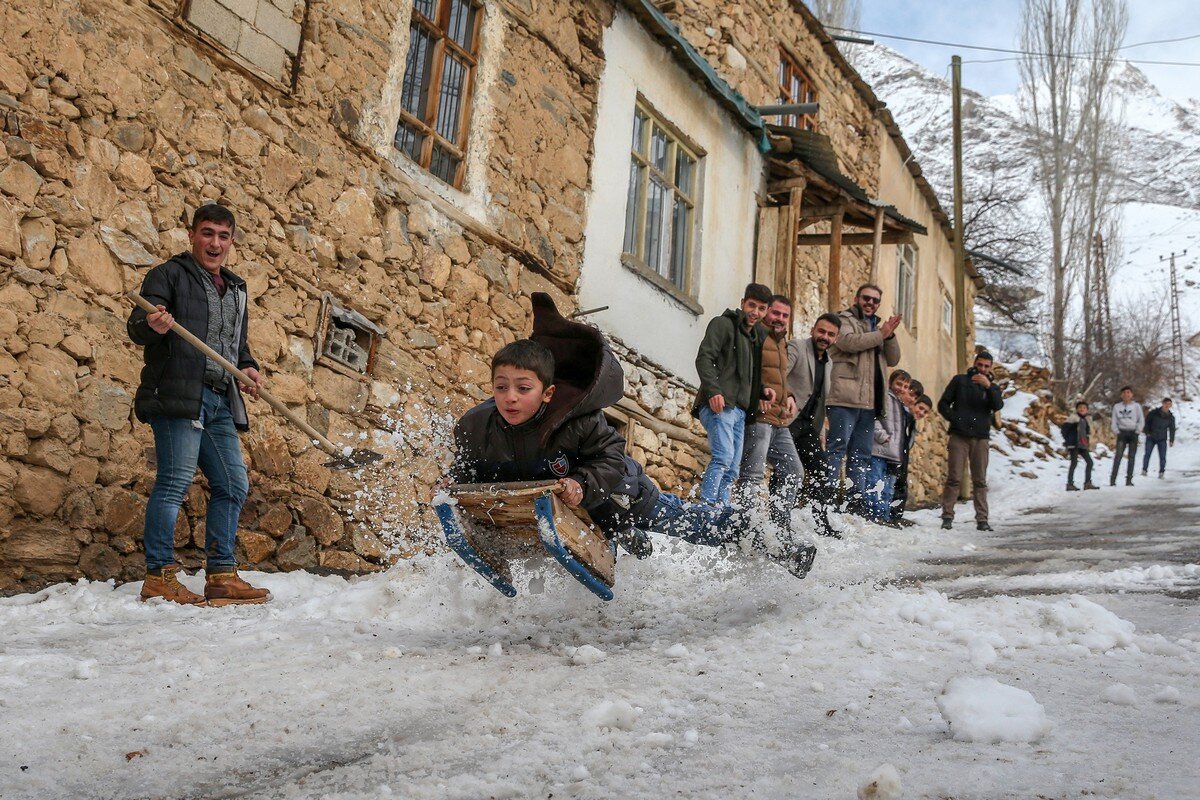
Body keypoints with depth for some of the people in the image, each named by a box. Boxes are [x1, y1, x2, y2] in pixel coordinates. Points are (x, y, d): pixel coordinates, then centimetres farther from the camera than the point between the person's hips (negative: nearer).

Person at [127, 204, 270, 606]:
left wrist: (248, 366, 11)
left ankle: (222, 576, 11)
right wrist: (152, 325, -32)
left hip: (220, 403, 8)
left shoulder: (236, 288, 25)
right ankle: (159, 577, -7)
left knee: (233, 486, 5)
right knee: (175, 480, -12)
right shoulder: (170, 275, 4)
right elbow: (136, 327, -8)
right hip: (177, 394, -7)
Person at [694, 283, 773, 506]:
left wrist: (763, 389, 10)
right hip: (719, 404, -8)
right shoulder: (724, 323, 2)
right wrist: (713, 390, -24)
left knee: (732, 469, 5)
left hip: (740, 410, 9)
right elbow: (704, 358, -11)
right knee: (724, 456, -24)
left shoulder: (756, 335, 27)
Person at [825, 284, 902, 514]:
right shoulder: (844, 319, 5)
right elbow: (849, 342, -16)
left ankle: (857, 499, 11)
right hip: (845, 398, -8)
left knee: (861, 454, 8)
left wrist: (890, 336, -1)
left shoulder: (876, 327, 26)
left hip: (869, 401, 8)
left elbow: (893, 359, 16)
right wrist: (880, 335, -7)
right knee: (837, 448, -12)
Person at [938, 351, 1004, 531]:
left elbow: (998, 405, -6)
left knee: (980, 481, 1)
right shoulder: (960, 380, 11)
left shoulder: (992, 387, 15)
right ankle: (947, 517, -6)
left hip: (980, 438, 2)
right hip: (959, 436, -2)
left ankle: (982, 519, 3)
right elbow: (943, 404, 8)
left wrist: (989, 386, -21)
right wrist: (955, 418, -9)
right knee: (954, 478, -7)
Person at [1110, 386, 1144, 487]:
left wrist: (1137, 431, -6)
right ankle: (1112, 479, -14)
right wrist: (1117, 432, -3)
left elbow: (1141, 421, 2)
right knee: (1118, 456, -11)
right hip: (1122, 433, 0)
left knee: (1132, 457, 3)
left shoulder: (1137, 406, 2)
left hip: (1133, 433, 0)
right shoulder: (1117, 407, 6)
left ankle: (1129, 479, 7)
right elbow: (1114, 421, 8)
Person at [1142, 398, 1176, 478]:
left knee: (1162, 457, -4)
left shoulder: (1171, 417, 3)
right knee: (1147, 454, -4)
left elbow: (1172, 429, 10)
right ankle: (1144, 470, 7)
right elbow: (1147, 421, 3)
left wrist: (1171, 440, 4)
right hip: (1151, 437, -1)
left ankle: (1161, 472, 7)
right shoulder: (1154, 413, -4)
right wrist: (1147, 432, -5)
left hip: (1162, 439, 1)